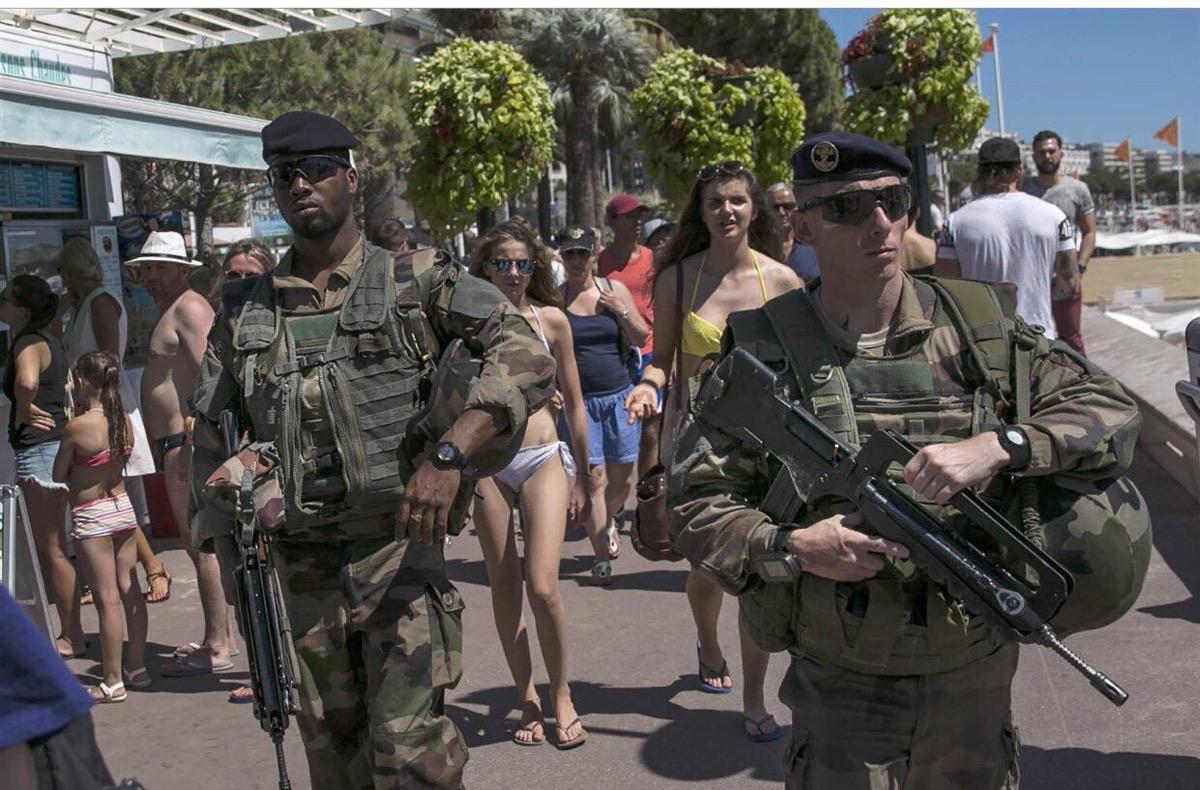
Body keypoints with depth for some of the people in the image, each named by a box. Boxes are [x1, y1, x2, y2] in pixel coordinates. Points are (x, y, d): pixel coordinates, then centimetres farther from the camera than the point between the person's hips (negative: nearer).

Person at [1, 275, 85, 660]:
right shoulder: (45, 339, 14)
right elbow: (66, 385, 29)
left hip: (38, 448, -10)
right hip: (52, 444, 10)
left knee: (51, 549, -2)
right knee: (50, 547, 17)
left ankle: (72, 637, 7)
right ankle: (70, 631, 24)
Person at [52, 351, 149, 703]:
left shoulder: (77, 427, -18)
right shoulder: (125, 420, -2)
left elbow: (59, 475, -5)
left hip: (91, 517, -6)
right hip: (123, 507, 6)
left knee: (107, 599, 0)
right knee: (130, 591, 13)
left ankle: (113, 683, 8)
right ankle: (137, 668, 23)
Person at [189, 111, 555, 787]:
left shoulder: (414, 284, -2)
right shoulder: (244, 313, 9)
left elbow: (528, 357, -14)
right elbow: (210, 437, 17)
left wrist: (448, 453, -25)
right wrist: (227, 514, -1)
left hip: (399, 549, -4)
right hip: (298, 568, 4)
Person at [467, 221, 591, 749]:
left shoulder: (552, 320, 3)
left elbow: (574, 402, 8)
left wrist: (581, 477, 9)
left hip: (543, 459, -1)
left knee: (543, 587, -10)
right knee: (504, 586, 7)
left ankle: (561, 696, 11)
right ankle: (527, 698, 23)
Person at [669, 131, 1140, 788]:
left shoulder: (975, 326, -2)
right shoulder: (766, 349, -8)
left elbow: (1112, 409, -3)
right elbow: (694, 502, -7)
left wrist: (994, 447, -20)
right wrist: (791, 546, -24)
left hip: (974, 677, 3)